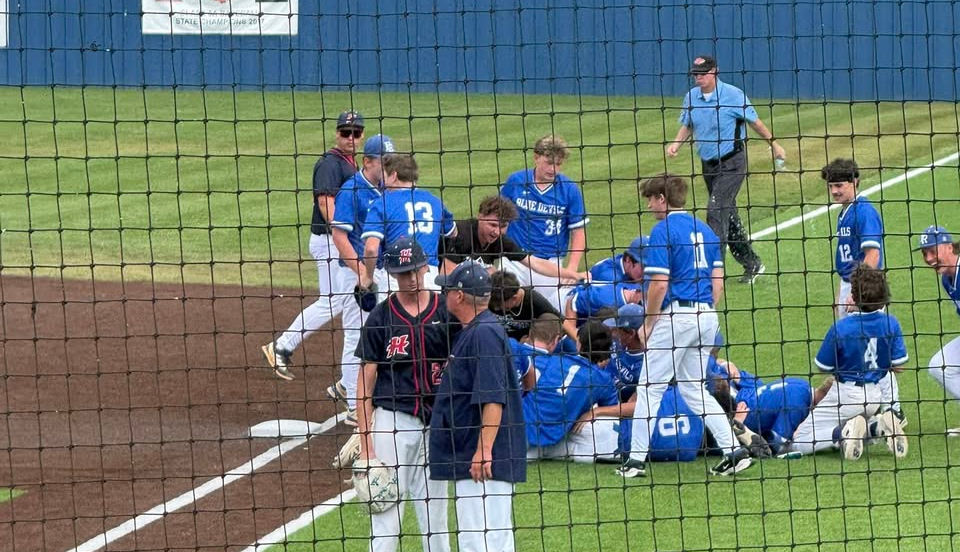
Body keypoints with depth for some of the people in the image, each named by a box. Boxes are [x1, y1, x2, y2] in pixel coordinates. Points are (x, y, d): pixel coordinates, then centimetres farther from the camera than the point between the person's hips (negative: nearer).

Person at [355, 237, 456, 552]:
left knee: (434, 510, 10)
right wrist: (365, 441, -6)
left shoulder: (446, 313, 4)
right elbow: (366, 379, -1)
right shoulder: (380, 318, -1)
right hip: (392, 418, -2)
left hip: (436, 422, 2)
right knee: (386, 512, -4)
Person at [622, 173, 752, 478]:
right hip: (706, 316, 7)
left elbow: (659, 284, -15)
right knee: (694, 388, 15)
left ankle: (637, 459, 2)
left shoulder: (663, 231, -9)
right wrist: (706, 313, 18)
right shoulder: (705, 230, 14)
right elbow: (718, 281, 13)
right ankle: (734, 450, 5)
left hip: (675, 315, -7)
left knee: (650, 388, 1)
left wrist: (648, 324, -5)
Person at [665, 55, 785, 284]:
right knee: (728, 215, 13)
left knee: (717, 210, -18)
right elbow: (687, 125, 14)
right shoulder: (691, 97, 3)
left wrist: (774, 145, 5)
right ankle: (752, 265, 27)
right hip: (707, 163, 7)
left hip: (731, 162, -7)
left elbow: (754, 121, -3)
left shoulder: (733, 95, -12)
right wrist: (676, 143, -5)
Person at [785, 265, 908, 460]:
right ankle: (879, 427, 0)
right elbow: (898, 365, -2)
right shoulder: (891, 324, -8)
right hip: (875, 395, 5)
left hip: (845, 395, -5)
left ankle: (843, 432, -22)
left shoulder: (840, 328, -19)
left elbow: (824, 367, -9)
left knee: (798, 443, 0)